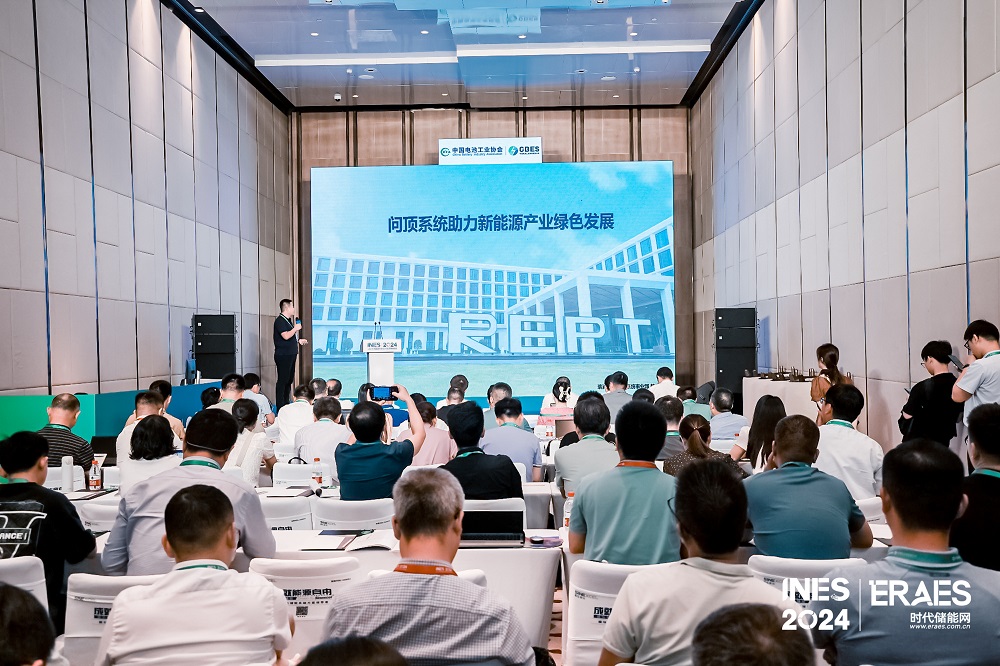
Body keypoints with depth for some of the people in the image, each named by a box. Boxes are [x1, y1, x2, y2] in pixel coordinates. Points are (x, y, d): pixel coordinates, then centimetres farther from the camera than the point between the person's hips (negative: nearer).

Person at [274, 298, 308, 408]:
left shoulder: (288, 320, 17)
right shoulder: (280, 321, -12)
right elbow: (285, 336, -24)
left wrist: (298, 341, 17)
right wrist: (295, 328, -13)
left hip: (290, 354, 10)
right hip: (283, 355, -10)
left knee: (289, 380, 13)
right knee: (282, 380, -8)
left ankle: (286, 403, 21)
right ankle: (280, 406, -6)